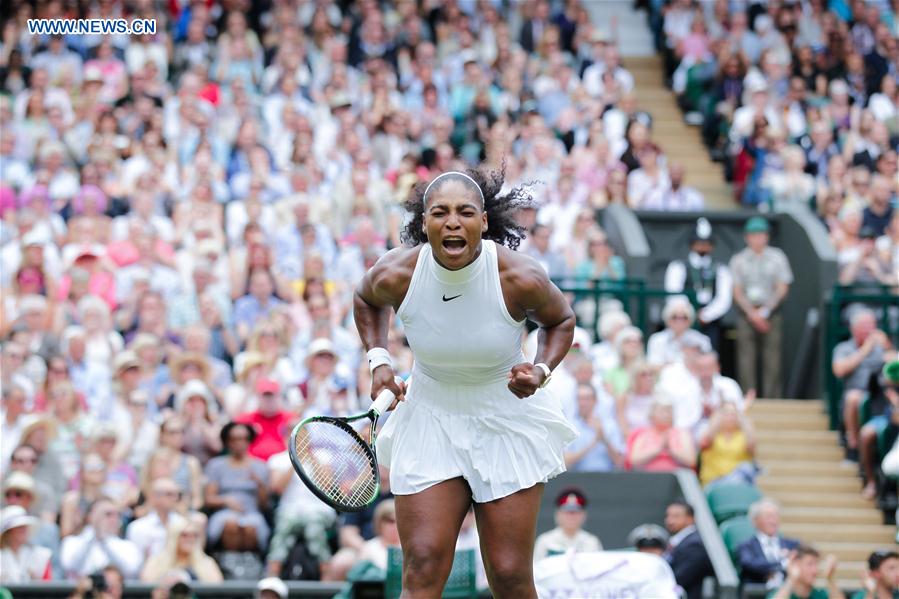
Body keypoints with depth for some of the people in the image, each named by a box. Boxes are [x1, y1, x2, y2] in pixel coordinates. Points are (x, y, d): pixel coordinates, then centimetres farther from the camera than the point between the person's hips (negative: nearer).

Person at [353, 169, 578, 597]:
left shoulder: (520, 279, -21)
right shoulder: (395, 276, -16)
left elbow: (560, 321, 2)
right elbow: (366, 300, 11)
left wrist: (541, 370, -16)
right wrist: (378, 360, -3)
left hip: (508, 424, -1)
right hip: (429, 421, 1)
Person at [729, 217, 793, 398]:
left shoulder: (777, 257, 7)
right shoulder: (738, 260, 8)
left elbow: (782, 288, 4)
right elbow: (737, 292, 6)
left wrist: (765, 311, -6)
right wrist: (753, 313, -8)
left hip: (771, 313, 0)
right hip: (747, 313, 0)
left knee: (772, 358, -6)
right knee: (746, 358, -6)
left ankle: (772, 396, -5)